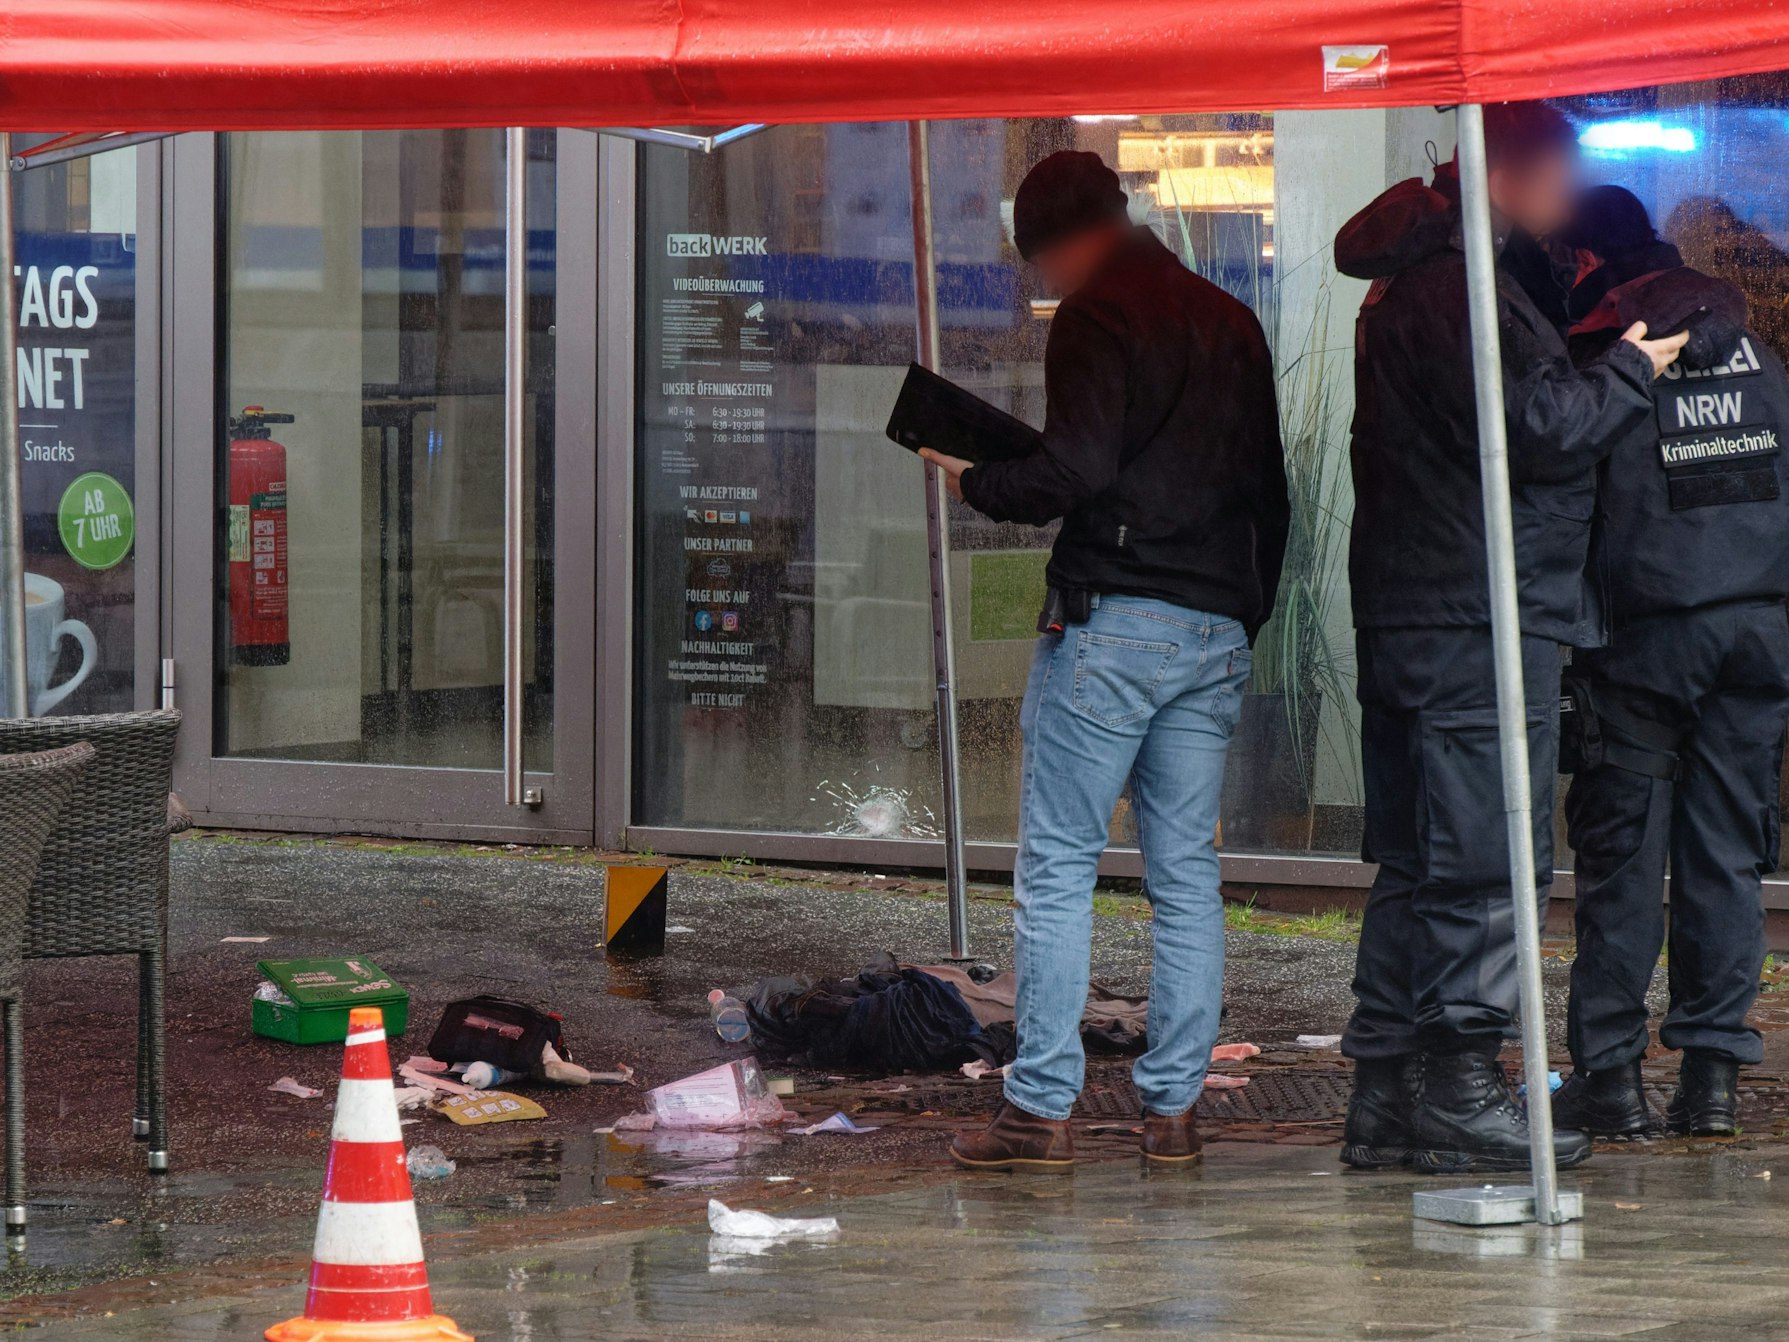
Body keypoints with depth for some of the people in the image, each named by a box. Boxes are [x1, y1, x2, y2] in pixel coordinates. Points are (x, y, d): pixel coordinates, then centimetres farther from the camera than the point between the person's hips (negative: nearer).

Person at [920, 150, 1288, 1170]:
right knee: (1188, 874, 8)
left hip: (1111, 624, -7)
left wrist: (976, 484, -1)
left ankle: (1043, 1108, -5)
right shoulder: (1232, 322, 16)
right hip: (1218, 629, 7)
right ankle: (1174, 1107, 7)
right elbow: (1269, 485, 18)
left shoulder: (1098, 318, -6)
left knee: (1058, 865, -2)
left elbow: (1076, 470, -17)